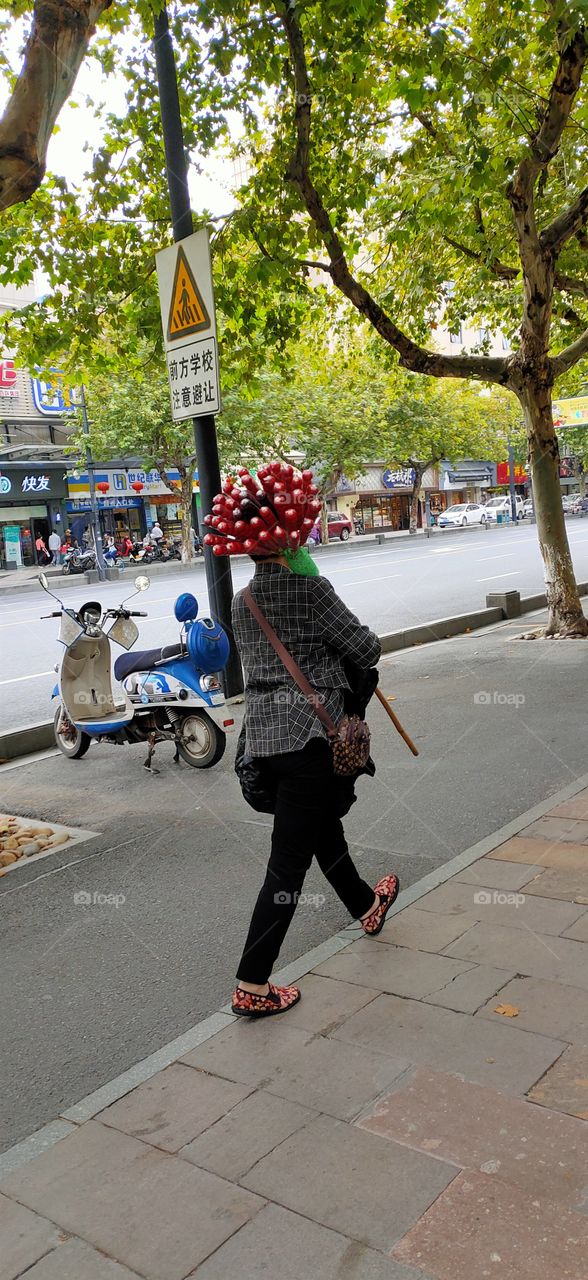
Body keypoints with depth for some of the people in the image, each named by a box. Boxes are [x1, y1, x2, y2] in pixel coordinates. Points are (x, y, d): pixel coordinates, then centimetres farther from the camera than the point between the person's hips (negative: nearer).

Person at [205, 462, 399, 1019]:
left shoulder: (241, 602, 9)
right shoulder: (307, 586, -14)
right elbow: (363, 649, -10)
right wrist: (368, 644, 13)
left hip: (261, 733, 8)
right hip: (306, 734, -8)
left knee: (325, 827, 27)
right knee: (289, 862, -2)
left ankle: (366, 905, 51)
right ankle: (251, 986, 4)